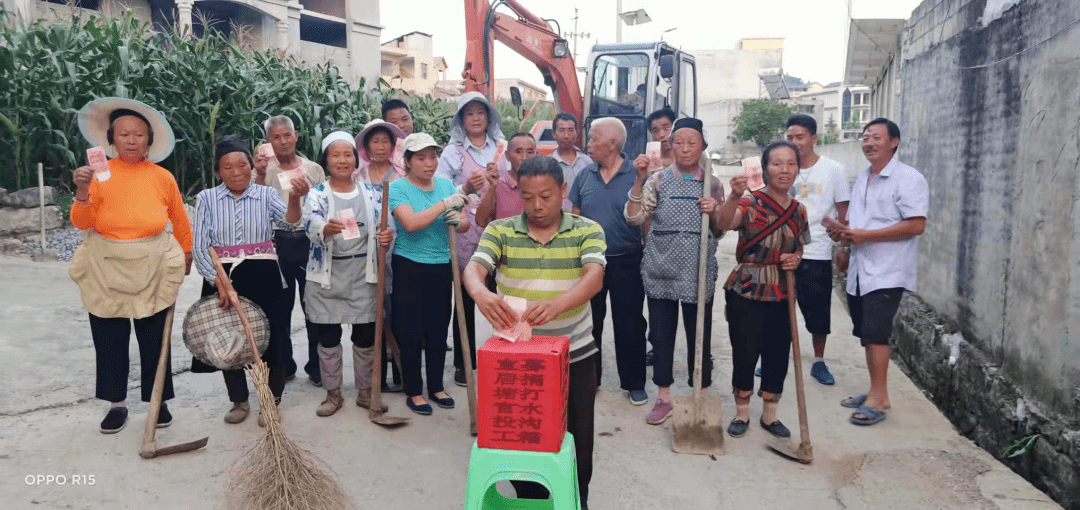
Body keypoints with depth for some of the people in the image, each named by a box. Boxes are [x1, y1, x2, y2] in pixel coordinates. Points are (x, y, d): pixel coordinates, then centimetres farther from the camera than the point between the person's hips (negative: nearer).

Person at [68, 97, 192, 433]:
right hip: (106, 270, 0)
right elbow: (81, 223, -9)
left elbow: (180, 220, 11)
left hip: (152, 269, 0)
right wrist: (82, 192, -25)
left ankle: (159, 400, 22)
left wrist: (186, 254, 19)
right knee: (109, 340, 8)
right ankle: (117, 404, 23)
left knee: (154, 339, 8)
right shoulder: (100, 173, -4)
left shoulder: (163, 177, -3)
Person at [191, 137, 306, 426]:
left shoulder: (266, 194, 0)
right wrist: (219, 282, -16)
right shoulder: (206, 199, 2)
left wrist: (294, 198, -41)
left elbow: (290, 220, -20)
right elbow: (200, 247, -3)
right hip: (221, 278, 1)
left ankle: (271, 401, 20)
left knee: (269, 338, 1)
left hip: (262, 278, -1)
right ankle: (239, 400, 30)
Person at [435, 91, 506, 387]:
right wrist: (466, 189, -15)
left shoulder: (502, 148, 12)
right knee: (466, 300, 4)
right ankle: (463, 363, 17)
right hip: (465, 235, -1)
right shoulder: (453, 152, 5)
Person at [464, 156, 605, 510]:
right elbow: (473, 269, -18)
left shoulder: (587, 230, -7)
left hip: (575, 355, 0)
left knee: (577, 437, 13)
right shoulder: (500, 231, -4)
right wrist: (481, 293, -43)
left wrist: (557, 304, -43)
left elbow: (594, 278, -23)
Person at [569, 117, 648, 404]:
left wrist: (647, 259, -6)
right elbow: (575, 218, 8)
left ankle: (634, 383, 20)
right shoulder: (585, 176, 2)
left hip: (626, 262, -3)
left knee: (629, 325, 6)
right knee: (589, 323, 13)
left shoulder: (636, 175, -7)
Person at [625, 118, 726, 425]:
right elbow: (634, 217, -7)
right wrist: (639, 180, -15)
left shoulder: (713, 184, 6)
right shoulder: (658, 180, 2)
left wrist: (713, 213, -9)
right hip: (661, 271, 0)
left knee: (699, 337, 7)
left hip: (699, 273, 0)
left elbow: (720, 231, 11)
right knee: (661, 336, 7)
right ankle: (664, 398, 24)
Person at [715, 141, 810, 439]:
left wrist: (795, 259, -6)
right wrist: (734, 196, -50)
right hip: (746, 292, -4)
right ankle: (741, 414, 24)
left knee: (778, 356, 10)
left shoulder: (799, 211, 6)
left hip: (781, 294, 4)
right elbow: (725, 224, -31)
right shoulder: (750, 203, -10)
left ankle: (769, 416, 29)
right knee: (744, 355, 4)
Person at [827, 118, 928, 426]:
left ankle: (879, 397, 0)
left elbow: (916, 226, -18)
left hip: (887, 271, -8)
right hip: (860, 270, 8)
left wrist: (866, 235, -20)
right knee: (867, 334, 11)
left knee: (875, 333, -10)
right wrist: (845, 235, 7)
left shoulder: (908, 179, -9)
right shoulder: (863, 178, 18)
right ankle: (876, 392, 21)